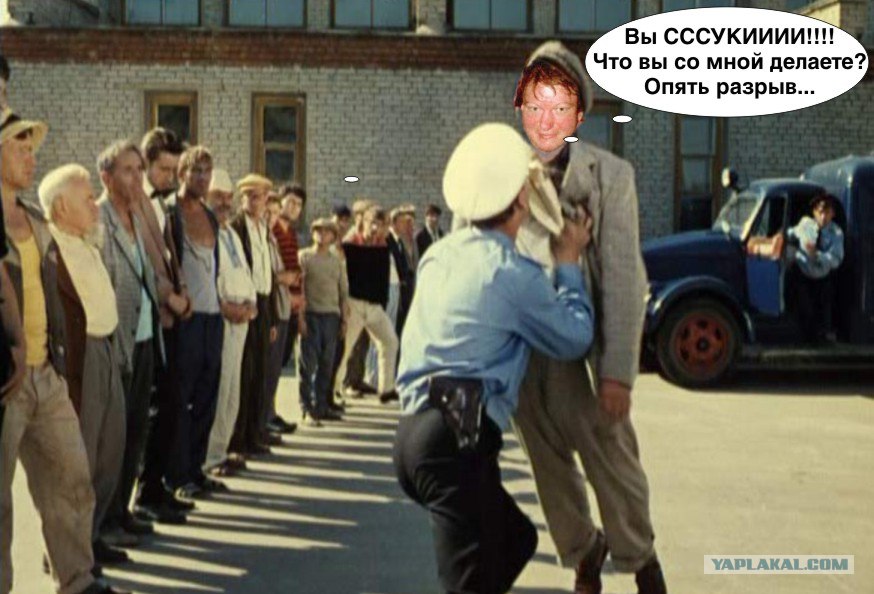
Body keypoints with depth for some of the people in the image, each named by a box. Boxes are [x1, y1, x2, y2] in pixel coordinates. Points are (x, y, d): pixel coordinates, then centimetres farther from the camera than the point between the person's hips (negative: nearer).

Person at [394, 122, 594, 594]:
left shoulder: (439, 254, 15)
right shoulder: (514, 273, -8)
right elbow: (574, 339, 6)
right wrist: (568, 263, 16)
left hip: (419, 427, 9)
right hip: (457, 437, -9)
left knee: (514, 540, 22)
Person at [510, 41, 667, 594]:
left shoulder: (610, 174, -5)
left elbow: (624, 277, -9)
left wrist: (618, 372, -14)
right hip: (521, 349, 3)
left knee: (612, 457, 5)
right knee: (550, 465, 14)